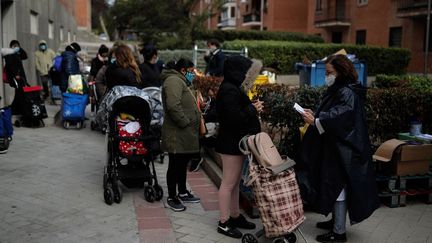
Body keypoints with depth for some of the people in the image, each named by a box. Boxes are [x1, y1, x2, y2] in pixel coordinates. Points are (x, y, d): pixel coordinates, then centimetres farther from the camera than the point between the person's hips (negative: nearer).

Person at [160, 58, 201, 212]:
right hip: (177, 135, -11)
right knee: (175, 165, 0)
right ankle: (171, 197, 11)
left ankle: (182, 193, 32)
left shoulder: (181, 82, 22)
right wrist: (185, 122, -20)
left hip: (185, 135, 11)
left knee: (183, 164, 19)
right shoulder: (173, 81, -15)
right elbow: (173, 106, -29)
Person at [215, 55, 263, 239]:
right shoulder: (229, 90, -20)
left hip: (236, 141, 10)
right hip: (231, 143, -10)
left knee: (235, 182, 17)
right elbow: (235, 117, -26)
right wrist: (253, 109, -14)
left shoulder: (234, 88, 13)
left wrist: (252, 108, 4)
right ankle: (224, 223, 7)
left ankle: (235, 216, 28)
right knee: (228, 183, -2)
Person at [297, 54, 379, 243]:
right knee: (334, 185, 17)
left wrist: (316, 121, -27)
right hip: (333, 147, 10)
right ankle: (336, 220, 32)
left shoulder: (348, 94, -17)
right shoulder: (337, 91, 12)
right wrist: (315, 116, 3)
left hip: (342, 150, -10)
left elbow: (339, 118, -29)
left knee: (338, 186, -3)